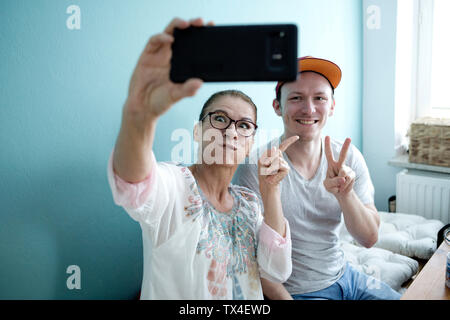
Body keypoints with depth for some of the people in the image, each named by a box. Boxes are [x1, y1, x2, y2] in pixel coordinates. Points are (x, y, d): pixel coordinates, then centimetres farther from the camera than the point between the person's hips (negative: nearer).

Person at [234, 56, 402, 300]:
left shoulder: (348, 157, -6)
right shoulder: (255, 167, -20)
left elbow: (369, 238, -9)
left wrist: (345, 194, -26)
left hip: (344, 277, 5)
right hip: (292, 292, -5)